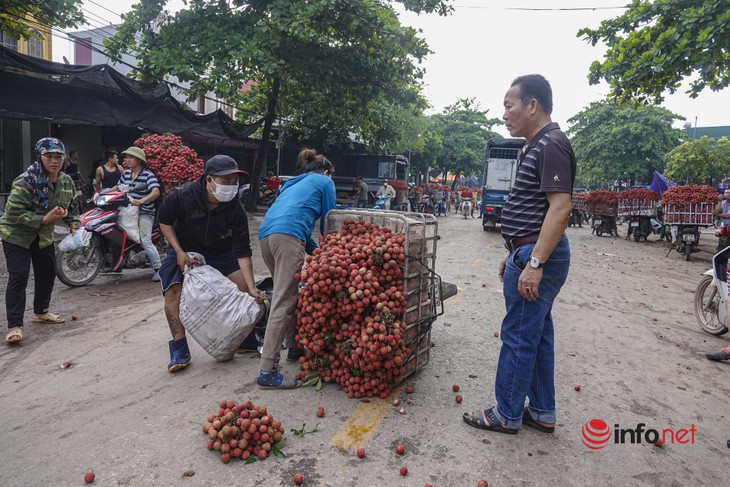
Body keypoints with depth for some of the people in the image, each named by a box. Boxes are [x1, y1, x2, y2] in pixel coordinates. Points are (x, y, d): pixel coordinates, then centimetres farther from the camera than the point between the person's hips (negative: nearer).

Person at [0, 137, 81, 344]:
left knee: (48, 273, 14)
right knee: (19, 277, -11)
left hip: (44, 236, 7)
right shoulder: (26, 181, -23)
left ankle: (40, 312, 34)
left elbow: (70, 208, 11)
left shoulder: (66, 181, -2)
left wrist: (74, 225, -4)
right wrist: (43, 219, -29)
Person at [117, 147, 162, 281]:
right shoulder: (126, 174, 14)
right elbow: (118, 188, 25)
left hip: (144, 212, -8)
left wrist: (140, 201, -33)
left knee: (145, 241, -16)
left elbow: (156, 192, -22)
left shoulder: (148, 175, -9)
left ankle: (159, 269, -12)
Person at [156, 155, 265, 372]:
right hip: (185, 250, -1)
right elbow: (165, 220, -8)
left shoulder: (235, 209, -26)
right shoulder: (183, 195, -28)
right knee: (173, 292, -19)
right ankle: (179, 351, -6)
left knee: (244, 287, -9)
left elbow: (242, 250, -25)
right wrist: (179, 252, -18)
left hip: (221, 251, 1)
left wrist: (252, 288, -30)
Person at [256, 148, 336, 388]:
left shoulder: (294, 184, 37)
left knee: (288, 294, 21)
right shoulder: (325, 182, 18)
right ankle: (267, 371, -12)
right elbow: (327, 222, 15)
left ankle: (293, 347, 31)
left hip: (265, 233, 8)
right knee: (283, 302, -11)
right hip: (287, 235, -8)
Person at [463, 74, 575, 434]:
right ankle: (542, 412, 27)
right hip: (531, 253, 10)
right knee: (537, 334, 15)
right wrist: (514, 253, 21)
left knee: (519, 337, 0)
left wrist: (534, 263, -25)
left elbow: (560, 208, -23)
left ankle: (507, 414, 15)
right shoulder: (536, 147, 17)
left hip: (537, 257, -10)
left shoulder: (551, 145, -15)